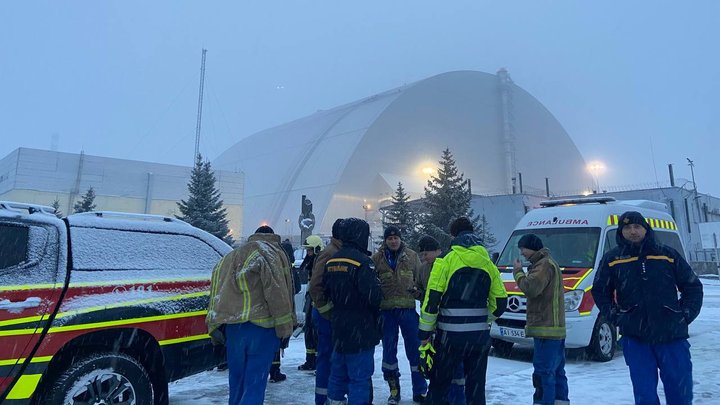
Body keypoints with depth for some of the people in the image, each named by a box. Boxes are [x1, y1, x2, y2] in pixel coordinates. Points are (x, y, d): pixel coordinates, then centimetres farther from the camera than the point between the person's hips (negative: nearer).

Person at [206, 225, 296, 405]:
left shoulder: (233, 256, 18)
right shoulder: (275, 254, 3)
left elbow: (217, 290, 12)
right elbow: (279, 294, -7)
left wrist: (214, 327, 11)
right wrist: (285, 329, -5)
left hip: (232, 326, 5)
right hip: (262, 325, -4)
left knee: (236, 381, 17)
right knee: (255, 383, -1)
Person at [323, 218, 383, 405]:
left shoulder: (331, 261, 5)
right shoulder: (362, 261, -20)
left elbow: (326, 291, 11)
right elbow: (374, 295, -24)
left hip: (338, 327, 8)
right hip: (360, 330, -8)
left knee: (338, 373, 20)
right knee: (360, 377, 2)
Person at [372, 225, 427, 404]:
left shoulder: (412, 256, 3)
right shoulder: (377, 258, 1)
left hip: (408, 308, 0)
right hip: (386, 310, 0)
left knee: (415, 349, 6)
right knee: (389, 350, 10)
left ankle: (420, 390, 20)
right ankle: (394, 389, 25)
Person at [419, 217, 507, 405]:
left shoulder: (446, 259, -7)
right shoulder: (487, 262, 7)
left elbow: (432, 299, -11)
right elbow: (500, 302, 9)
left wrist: (425, 334, -6)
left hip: (450, 335, -4)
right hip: (480, 336, 4)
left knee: (438, 386, 10)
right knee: (476, 386, 15)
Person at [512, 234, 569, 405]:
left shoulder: (544, 264, -13)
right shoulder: (548, 263, 21)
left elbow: (531, 288, -23)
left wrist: (518, 272, -10)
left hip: (546, 328, -11)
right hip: (555, 328, 11)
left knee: (543, 372, -9)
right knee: (557, 371, 16)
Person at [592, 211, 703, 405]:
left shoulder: (668, 255, 7)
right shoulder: (611, 260, 5)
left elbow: (693, 287, 15)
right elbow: (599, 292, 14)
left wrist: (686, 314, 3)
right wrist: (615, 316, 3)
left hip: (672, 337, 1)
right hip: (635, 339, -1)